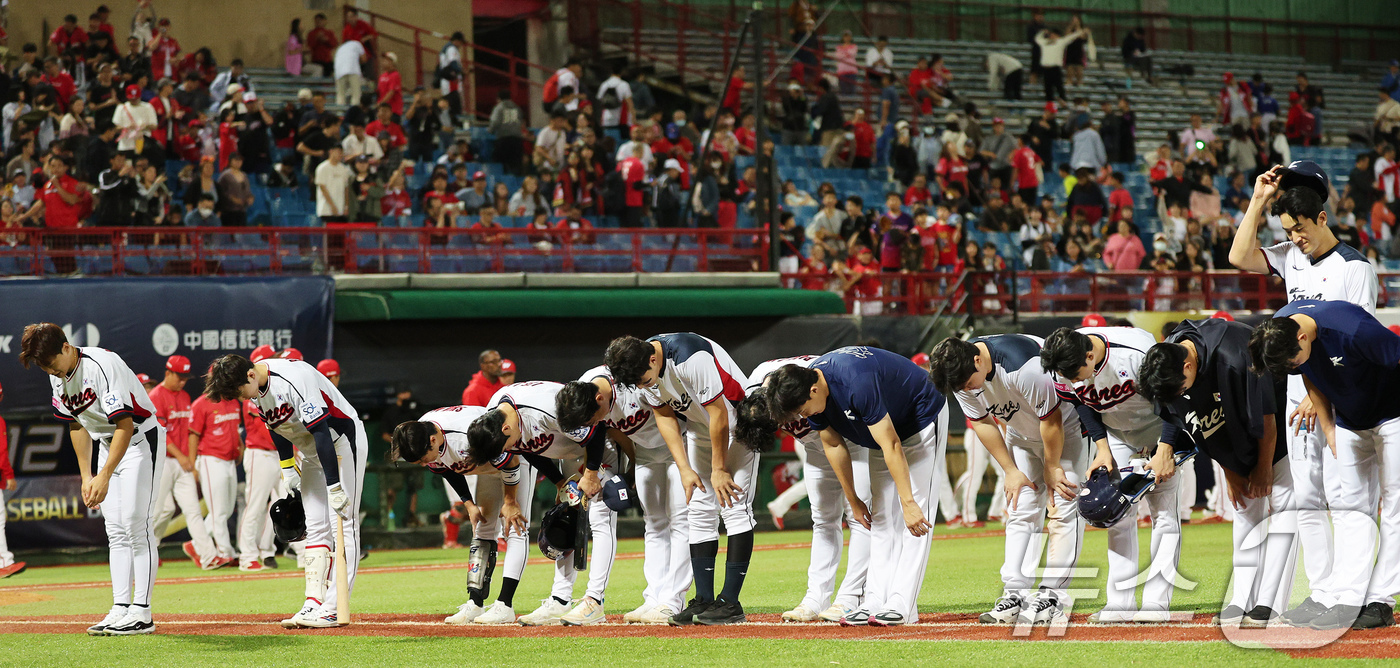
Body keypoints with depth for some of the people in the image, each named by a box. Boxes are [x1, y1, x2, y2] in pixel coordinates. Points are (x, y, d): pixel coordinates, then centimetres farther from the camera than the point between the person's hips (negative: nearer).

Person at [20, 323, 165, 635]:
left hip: (140, 439, -8)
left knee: (135, 522, -13)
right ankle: (120, 609, 3)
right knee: (115, 530, 4)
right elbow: (77, 424, 9)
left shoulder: (102, 366, -29)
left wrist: (105, 476, -36)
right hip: (108, 443, 8)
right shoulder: (58, 376, -3)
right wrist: (86, 476, 5)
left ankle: (141, 612, -13)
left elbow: (125, 424, -31)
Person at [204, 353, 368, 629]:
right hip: (311, 452, 9)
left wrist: (334, 487, -32)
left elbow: (322, 433, -31)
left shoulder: (294, 379, -30)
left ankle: (333, 608, -19)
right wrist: (288, 471, 11)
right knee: (316, 527, 4)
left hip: (342, 442, -9)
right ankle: (314, 603, 2)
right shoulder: (257, 389, -4)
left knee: (343, 524, -12)